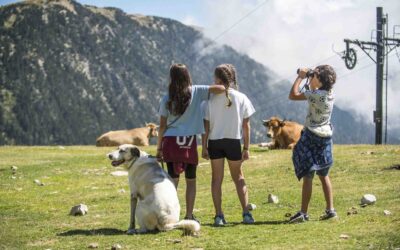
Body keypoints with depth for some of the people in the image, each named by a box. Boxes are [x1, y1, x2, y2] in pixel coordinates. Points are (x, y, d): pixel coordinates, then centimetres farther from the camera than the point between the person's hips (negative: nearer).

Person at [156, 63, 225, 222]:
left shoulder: (167, 99, -1)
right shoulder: (196, 92, -4)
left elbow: (162, 126, 1)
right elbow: (221, 89, -10)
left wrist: (159, 148, 9)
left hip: (171, 141, 0)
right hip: (190, 143, 0)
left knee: (173, 179, 3)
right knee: (191, 181, 12)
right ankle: (189, 216, 12)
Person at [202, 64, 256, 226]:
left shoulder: (211, 99, -6)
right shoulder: (241, 98, -3)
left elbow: (206, 125, -6)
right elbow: (246, 125, -2)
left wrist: (204, 146, 1)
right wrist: (246, 148, 5)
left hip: (214, 141, -1)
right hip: (234, 141, 1)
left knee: (216, 179, 8)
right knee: (238, 177, 15)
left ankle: (219, 215, 3)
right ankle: (246, 213, 5)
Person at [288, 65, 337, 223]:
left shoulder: (316, 95, -20)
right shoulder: (330, 94, 3)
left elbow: (293, 95, -18)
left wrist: (300, 77, -8)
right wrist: (309, 78, 13)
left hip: (312, 137, -8)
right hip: (326, 137, 8)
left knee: (307, 176, -7)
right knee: (323, 175, 17)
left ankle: (303, 213, -8)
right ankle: (330, 210, 17)